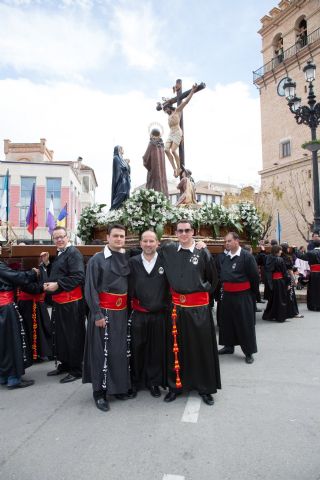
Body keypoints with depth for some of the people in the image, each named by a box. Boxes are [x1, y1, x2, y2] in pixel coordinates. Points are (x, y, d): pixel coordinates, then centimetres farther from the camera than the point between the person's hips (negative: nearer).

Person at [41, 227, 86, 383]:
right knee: (59, 334, 17)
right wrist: (47, 263, 8)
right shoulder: (59, 255, 16)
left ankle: (76, 370, 13)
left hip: (71, 302, -9)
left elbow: (78, 276, -21)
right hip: (58, 301, 9)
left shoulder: (73, 253, -12)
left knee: (72, 336, 0)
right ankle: (64, 364, 32)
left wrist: (57, 285, -21)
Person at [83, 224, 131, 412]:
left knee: (123, 350, 11)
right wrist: (97, 314, -15)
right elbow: (90, 289, -9)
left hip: (123, 312, 5)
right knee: (103, 351, 1)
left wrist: (130, 308, 3)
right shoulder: (97, 260, -6)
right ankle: (100, 392, 14)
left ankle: (120, 386, 27)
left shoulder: (127, 259, 7)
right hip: (104, 311, -5)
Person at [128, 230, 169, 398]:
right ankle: (136, 381, 29)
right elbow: (129, 288, 0)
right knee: (137, 349, 10)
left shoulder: (165, 262, -1)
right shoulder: (133, 262, 0)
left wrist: (167, 307, -6)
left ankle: (154, 382, 29)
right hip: (138, 315, 0)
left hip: (159, 314, 0)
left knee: (157, 350, 11)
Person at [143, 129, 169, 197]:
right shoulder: (161, 144, 11)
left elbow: (146, 158, -10)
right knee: (162, 184, 7)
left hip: (154, 169, -6)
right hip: (162, 169, 6)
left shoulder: (151, 144, -8)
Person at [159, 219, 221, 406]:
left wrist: (204, 291, 6)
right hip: (177, 307, 2)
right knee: (178, 348, 11)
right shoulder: (168, 250, 1)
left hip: (199, 307, -2)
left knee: (202, 348, 8)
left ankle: (206, 387, 23)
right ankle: (176, 385, 27)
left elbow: (213, 278, 8)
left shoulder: (203, 252, -4)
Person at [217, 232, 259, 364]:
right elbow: (217, 274, 12)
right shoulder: (222, 257, 3)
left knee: (245, 324, 3)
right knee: (227, 321, 15)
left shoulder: (247, 256, -12)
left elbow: (254, 276, -8)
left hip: (243, 295, -5)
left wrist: (254, 293, -3)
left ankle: (249, 352, 15)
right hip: (227, 295, 6)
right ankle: (229, 345, 32)